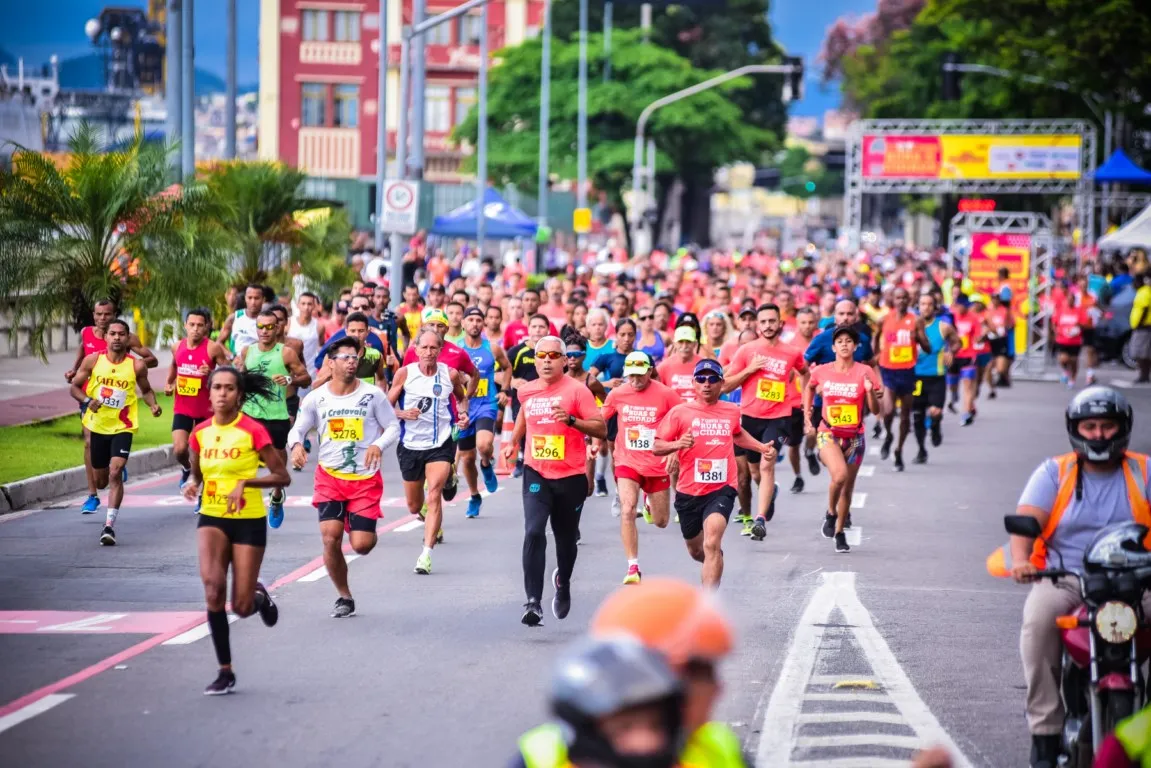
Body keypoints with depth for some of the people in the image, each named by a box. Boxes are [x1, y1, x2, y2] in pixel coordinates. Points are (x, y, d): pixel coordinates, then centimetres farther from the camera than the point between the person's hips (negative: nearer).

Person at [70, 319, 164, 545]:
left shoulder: (137, 365, -6)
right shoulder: (92, 360, -4)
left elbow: (146, 390, 10)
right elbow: (75, 386, 3)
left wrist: (153, 404, -10)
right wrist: (87, 401, -17)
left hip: (123, 427, -2)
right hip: (98, 425, 2)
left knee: (115, 473, -20)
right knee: (100, 481, 14)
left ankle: (110, 525, -17)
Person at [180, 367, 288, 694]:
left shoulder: (253, 431, -10)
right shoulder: (200, 432, 3)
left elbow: (282, 477, -9)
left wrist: (245, 482, -22)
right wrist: (192, 485, -6)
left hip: (249, 520, -3)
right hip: (211, 518, 3)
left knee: (241, 607, -3)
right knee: (212, 585, -22)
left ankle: (259, 595, 38)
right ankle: (225, 671, -10)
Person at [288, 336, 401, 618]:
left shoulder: (373, 394, -4)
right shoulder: (316, 398, 0)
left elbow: (393, 427, 2)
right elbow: (298, 428, 6)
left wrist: (379, 445, -19)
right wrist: (296, 444, -17)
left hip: (366, 479, -1)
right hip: (329, 476, 1)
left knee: (361, 545, -7)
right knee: (330, 537, -13)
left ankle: (366, 530, 34)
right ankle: (344, 597, 8)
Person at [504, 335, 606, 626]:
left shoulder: (577, 391, -9)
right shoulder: (526, 391, 5)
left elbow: (602, 429, -13)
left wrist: (571, 419, -26)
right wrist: (513, 442, 20)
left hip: (570, 476, -2)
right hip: (536, 474, 2)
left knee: (566, 539, 13)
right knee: (533, 532, -18)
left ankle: (563, 583, 45)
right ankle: (533, 602, -22)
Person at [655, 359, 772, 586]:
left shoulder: (732, 411, 7)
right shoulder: (680, 412, -3)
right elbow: (656, 447, -6)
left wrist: (761, 447, 21)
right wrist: (677, 444, -25)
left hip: (721, 489, -1)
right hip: (688, 492, 1)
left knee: (711, 545, -24)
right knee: (696, 551, 19)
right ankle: (715, 559, 56)